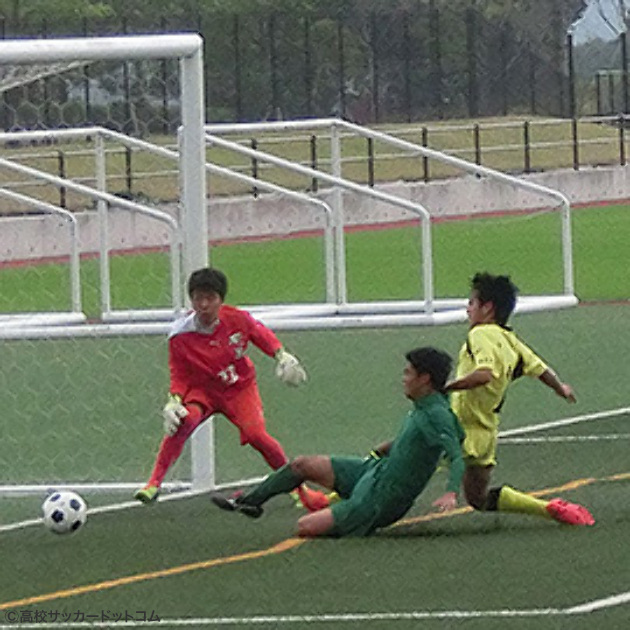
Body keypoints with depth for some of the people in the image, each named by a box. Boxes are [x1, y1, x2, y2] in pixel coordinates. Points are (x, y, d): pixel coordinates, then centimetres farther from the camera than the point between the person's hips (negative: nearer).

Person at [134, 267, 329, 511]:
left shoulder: (237, 319, -17)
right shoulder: (180, 337, -18)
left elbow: (260, 333, 4)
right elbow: (179, 377, -9)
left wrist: (281, 356, -8)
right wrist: (174, 401, -25)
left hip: (240, 387, 0)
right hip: (203, 390, 0)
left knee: (256, 434, -19)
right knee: (184, 420, -30)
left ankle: (297, 486, 1)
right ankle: (154, 484, -24)